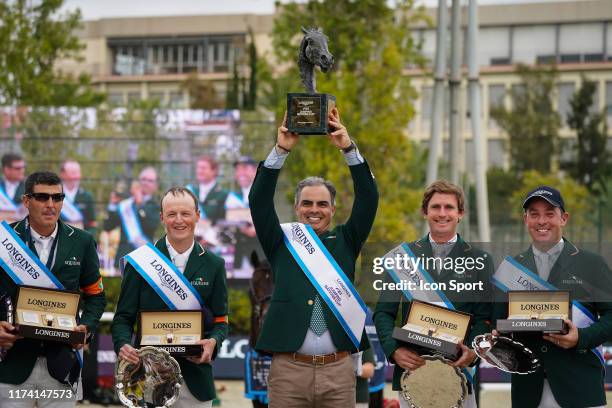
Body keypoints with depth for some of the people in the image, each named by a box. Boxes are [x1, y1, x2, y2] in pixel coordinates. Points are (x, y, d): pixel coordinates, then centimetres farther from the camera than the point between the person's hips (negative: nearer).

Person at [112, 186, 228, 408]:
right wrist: (123, 345, -17)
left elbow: (220, 321, 9)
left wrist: (213, 342, -13)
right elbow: (124, 317, 4)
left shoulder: (214, 265, 7)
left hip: (194, 378, 1)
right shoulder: (140, 261, 2)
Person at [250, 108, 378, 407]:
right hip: (288, 370, -1)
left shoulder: (346, 242, 12)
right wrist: (281, 150, -10)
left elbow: (368, 198, 3)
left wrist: (348, 148, -6)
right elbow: (259, 200, -1)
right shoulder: (281, 242, 10)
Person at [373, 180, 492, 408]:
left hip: (459, 370, 0)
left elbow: (484, 317, 4)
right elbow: (383, 312, 7)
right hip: (410, 367, 1)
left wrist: (473, 351, -15)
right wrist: (394, 350, -10)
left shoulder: (479, 260, 8)